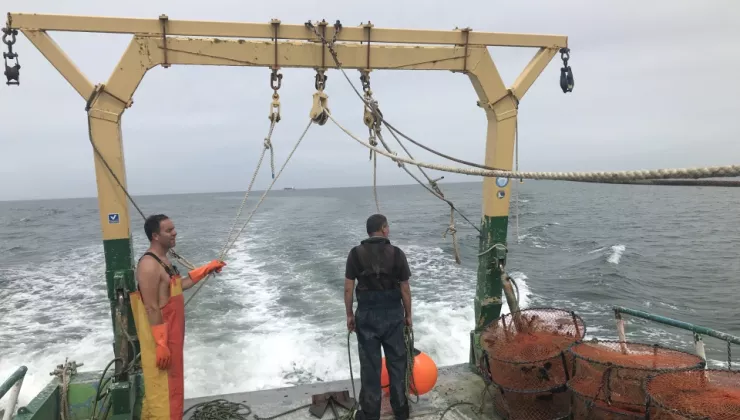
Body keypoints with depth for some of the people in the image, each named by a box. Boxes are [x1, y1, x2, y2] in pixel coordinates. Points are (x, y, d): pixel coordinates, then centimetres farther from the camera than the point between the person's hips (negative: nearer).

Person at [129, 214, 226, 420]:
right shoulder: (149, 265, -21)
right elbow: (151, 308, -23)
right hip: (160, 338, -10)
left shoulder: (163, 260, 10)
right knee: (164, 388, 0)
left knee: (168, 386, 20)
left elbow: (179, 285, 22)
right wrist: (161, 344, -23)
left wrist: (207, 269, 19)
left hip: (171, 335, 10)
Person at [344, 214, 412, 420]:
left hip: (366, 315, 0)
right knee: (397, 362, 15)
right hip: (393, 314, 0)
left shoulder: (356, 253, -6)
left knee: (370, 365, 8)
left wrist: (349, 315, 7)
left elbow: (348, 288, -4)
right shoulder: (397, 253, -7)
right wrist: (408, 315, 9)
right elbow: (405, 289, -3)